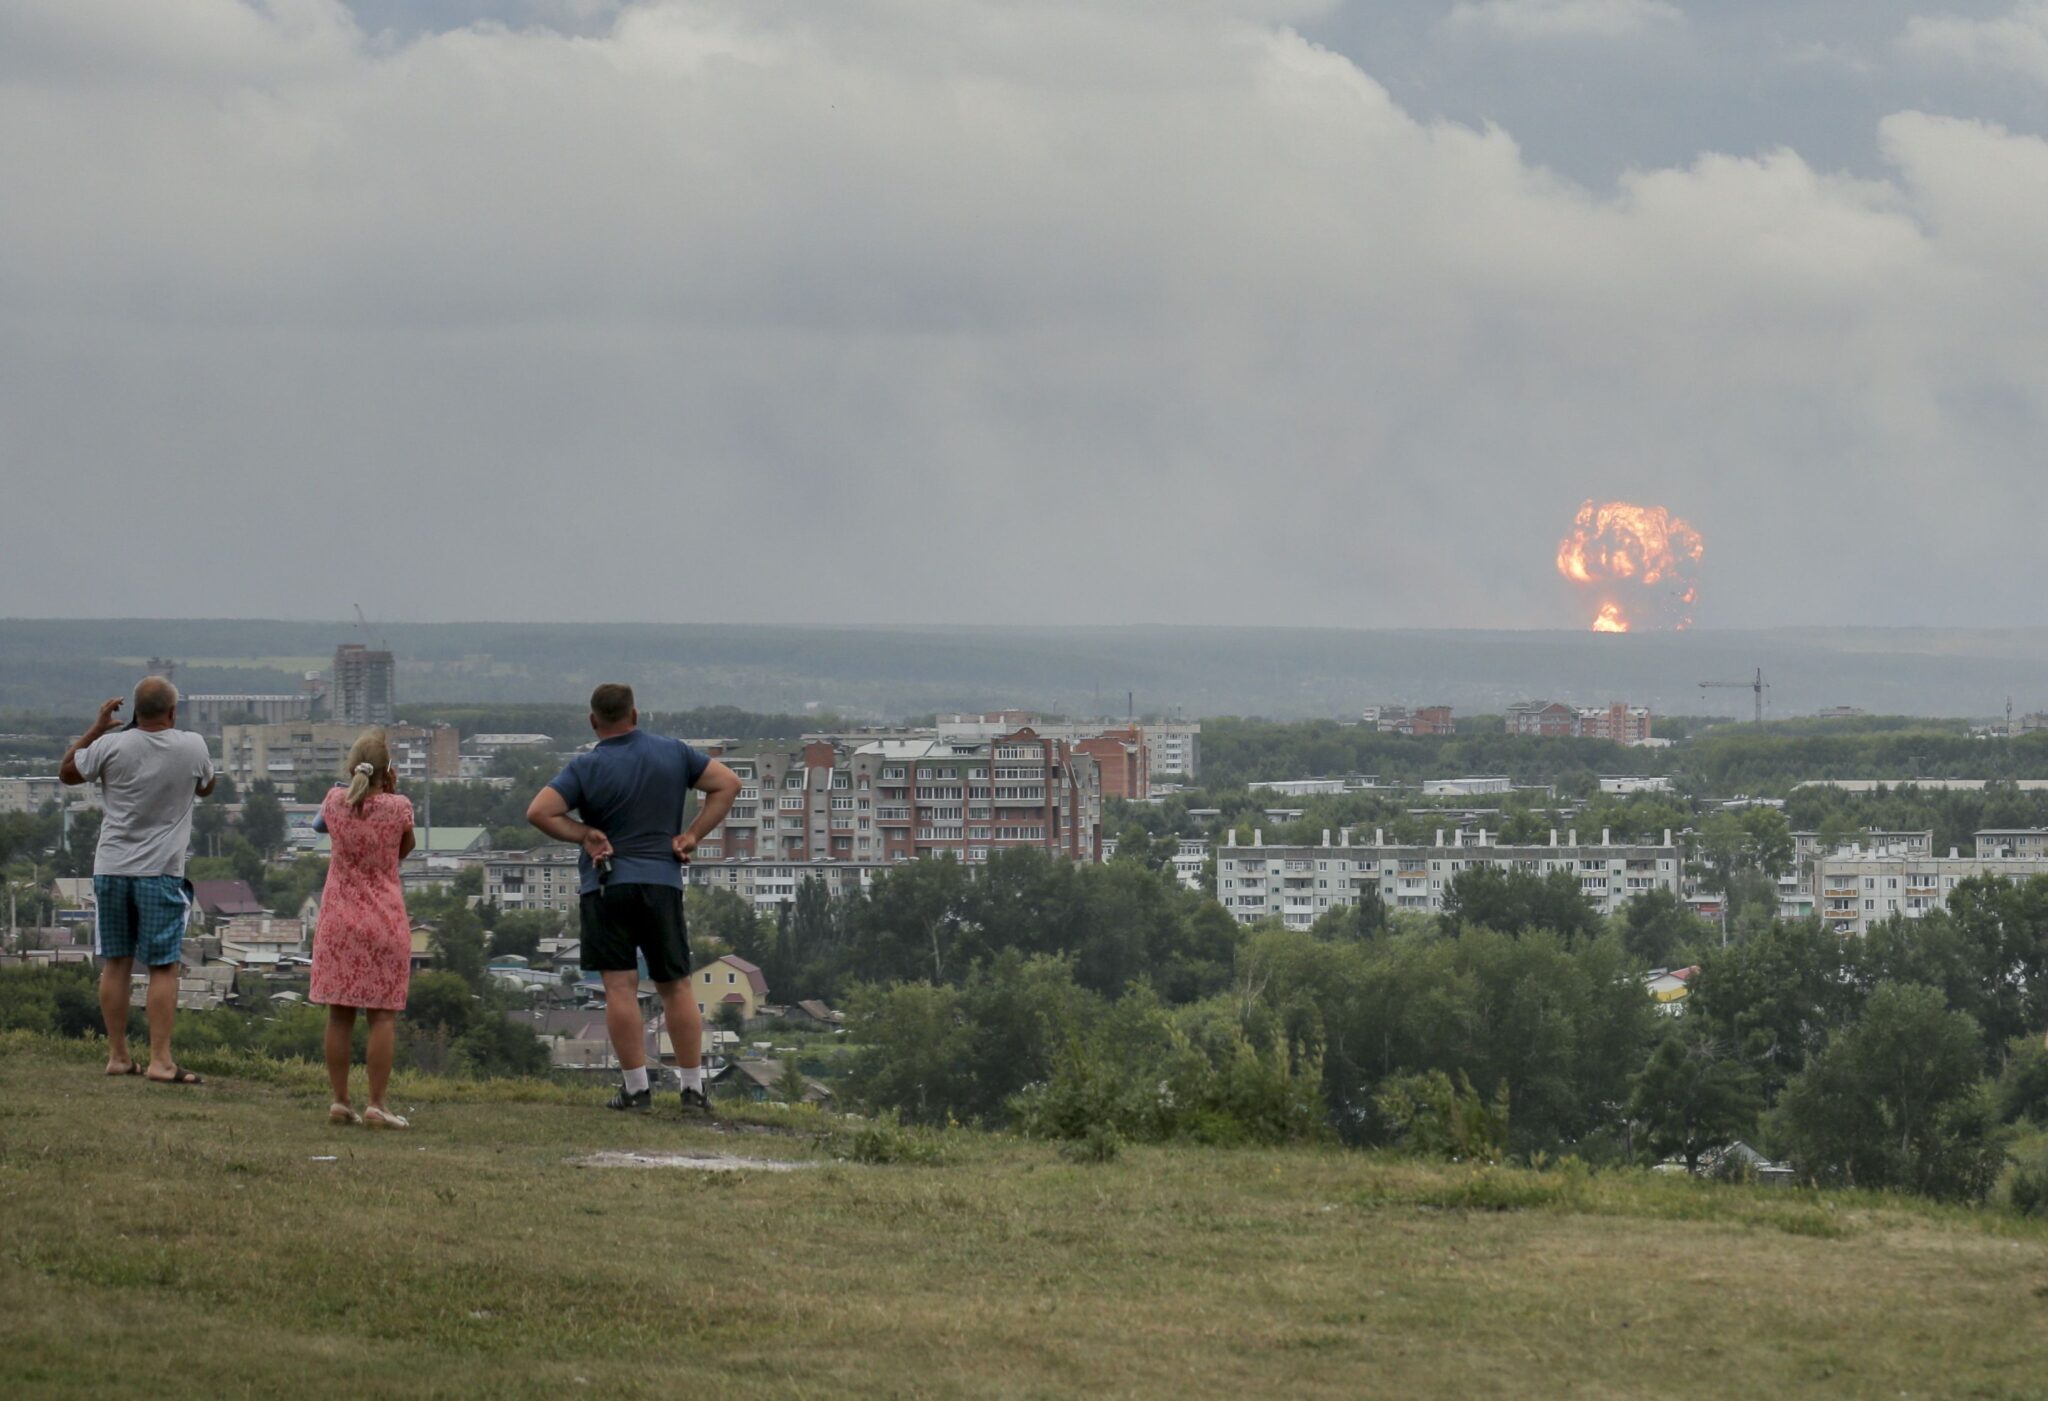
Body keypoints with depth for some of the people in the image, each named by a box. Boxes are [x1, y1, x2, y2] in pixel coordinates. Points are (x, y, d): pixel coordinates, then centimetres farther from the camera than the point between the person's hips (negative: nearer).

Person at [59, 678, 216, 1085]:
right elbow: (206, 787, 15)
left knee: (116, 962, 11)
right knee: (163, 967, 0)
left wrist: (97, 728, 14)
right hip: (161, 871, -2)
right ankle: (160, 1060, -6)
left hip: (111, 868, 2)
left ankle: (118, 1055, 16)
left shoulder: (112, 745, -7)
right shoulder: (192, 747, -6)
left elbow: (67, 772, 10)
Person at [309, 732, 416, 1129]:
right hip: (384, 922, -3)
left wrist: (361, 785, 12)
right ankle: (377, 1104, -3)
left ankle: (339, 1100, 9)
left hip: (338, 919, 3)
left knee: (339, 1014, 7)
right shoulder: (398, 808, -11)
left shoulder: (335, 801, -3)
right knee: (382, 1015, 1)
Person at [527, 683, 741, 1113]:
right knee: (676, 987, 8)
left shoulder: (587, 767, -4)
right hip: (663, 882, 3)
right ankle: (694, 1089, 7)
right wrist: (693, 835, 4)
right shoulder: (673, 753, 6)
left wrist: (584, 834, -2)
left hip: (606, 885, -3)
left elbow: (538, 812, -13)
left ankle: (637, 1088, -7)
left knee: (620, 987, -3)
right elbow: (728, 783, 8)